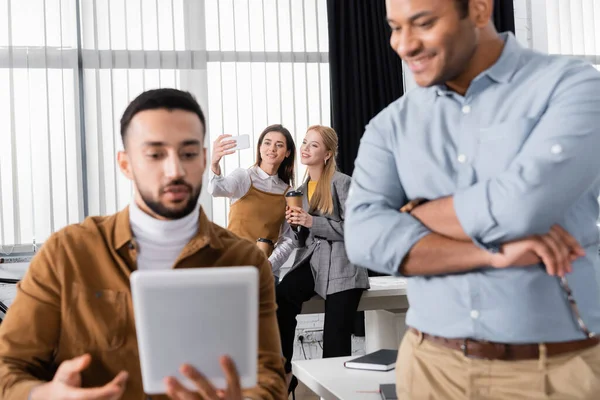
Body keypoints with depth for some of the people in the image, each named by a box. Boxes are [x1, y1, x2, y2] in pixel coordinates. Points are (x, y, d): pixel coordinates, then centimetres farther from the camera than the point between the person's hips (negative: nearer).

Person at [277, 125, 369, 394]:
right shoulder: (302, 189, 16)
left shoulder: (341, 183, -4)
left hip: (341, 267, -5)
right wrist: (295, 225, -3)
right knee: (280, 298, -27)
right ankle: (283, 371, -20)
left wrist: (312, 222, -17)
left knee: (335, 344, -4)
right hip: (312, 261, 5)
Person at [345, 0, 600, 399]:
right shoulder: (392, 124, 4)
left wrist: (413, 213, -6)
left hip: (559, 367, -3)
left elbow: (520, 207, -21)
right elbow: (365, 237, -10)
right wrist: (494, 252, -19)